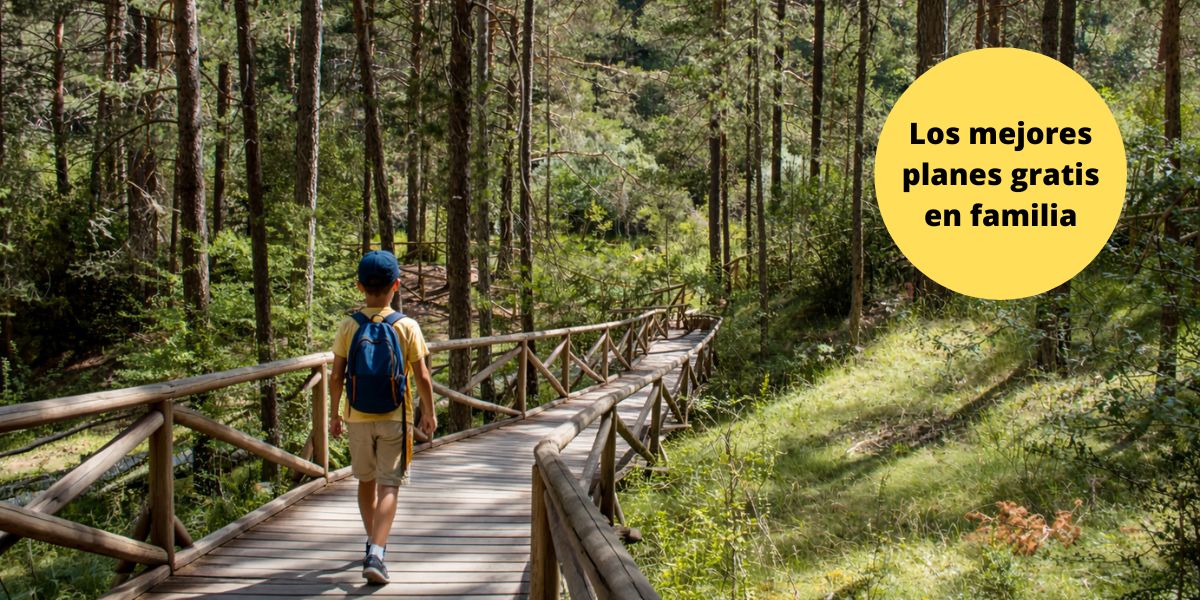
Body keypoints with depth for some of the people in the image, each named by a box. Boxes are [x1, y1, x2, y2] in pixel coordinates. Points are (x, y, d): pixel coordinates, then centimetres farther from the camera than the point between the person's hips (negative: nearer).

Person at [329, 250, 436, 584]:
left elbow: (336, 376, -2)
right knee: (388, 486, -2)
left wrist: (335, 413, 10)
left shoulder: (349, 327, -3)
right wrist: (429, 412, 7)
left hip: (358, 418, 2)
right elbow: (422, 377, -6)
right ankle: (375, 554, -17)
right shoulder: (407, 327, -8)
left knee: (366, 481, 19)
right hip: (395, 418, -2)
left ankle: (373, 542, 34)